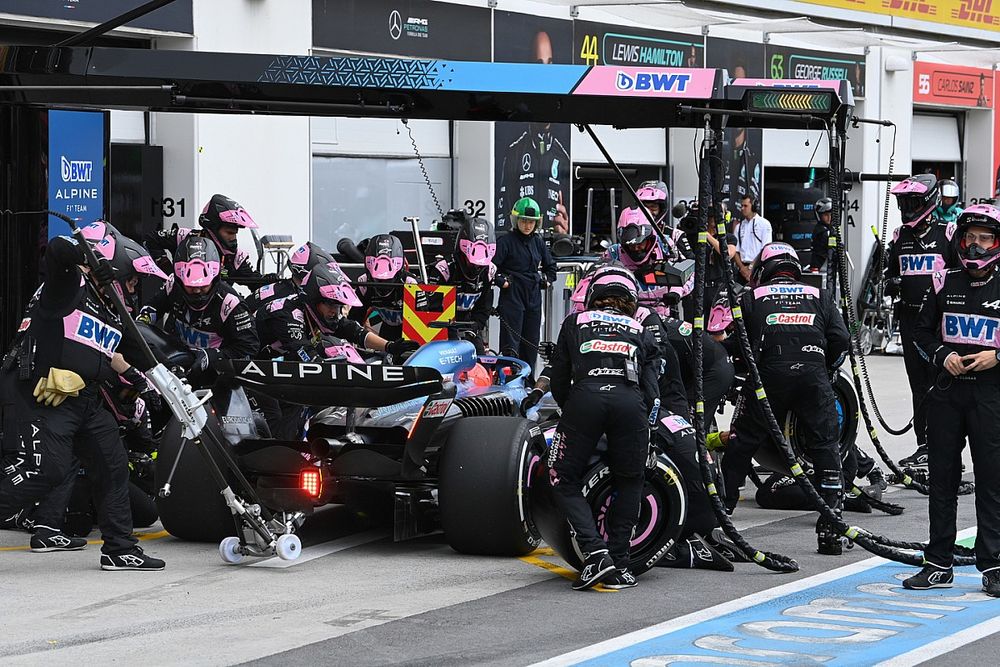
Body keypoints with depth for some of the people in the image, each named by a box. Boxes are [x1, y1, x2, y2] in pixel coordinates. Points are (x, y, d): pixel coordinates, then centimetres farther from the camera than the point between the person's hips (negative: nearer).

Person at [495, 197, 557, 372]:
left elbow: (550, 265, 28)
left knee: (532, 340, 9)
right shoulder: (506, 241, -6)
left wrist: (548, 280, 15)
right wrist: (502, 281, -15)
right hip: (512, 296, -6)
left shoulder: (538, 242, 13)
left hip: (534, 296, 6)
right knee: (511, 340, -10)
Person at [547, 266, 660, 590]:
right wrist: (639, 415, 28)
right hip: (630, 402, 1)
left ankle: (594, 552, -8)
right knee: (629, 482, 18)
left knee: (564, 481, 10)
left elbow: (558, 379, 23)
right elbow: (651, 385, 17)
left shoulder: (574, 323, 27)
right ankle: (618, 564, 9)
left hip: (586, 397, -1)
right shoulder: (641, 332, 29)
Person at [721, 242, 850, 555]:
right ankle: (830, 527, 3)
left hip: (769, 375, -1)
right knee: (825, 448, 8)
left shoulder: (751, 298, 20)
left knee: (742, 445, 11)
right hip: (813, 374, 1)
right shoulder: (819, 297, 23)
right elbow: (840, 340, 12)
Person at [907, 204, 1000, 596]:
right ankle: (938, 564, 13)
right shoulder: (945, 284, 8)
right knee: (942, 477, 6)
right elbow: (922, 332, 14)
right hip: (947, 390, 3)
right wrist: (943, 356, -3)